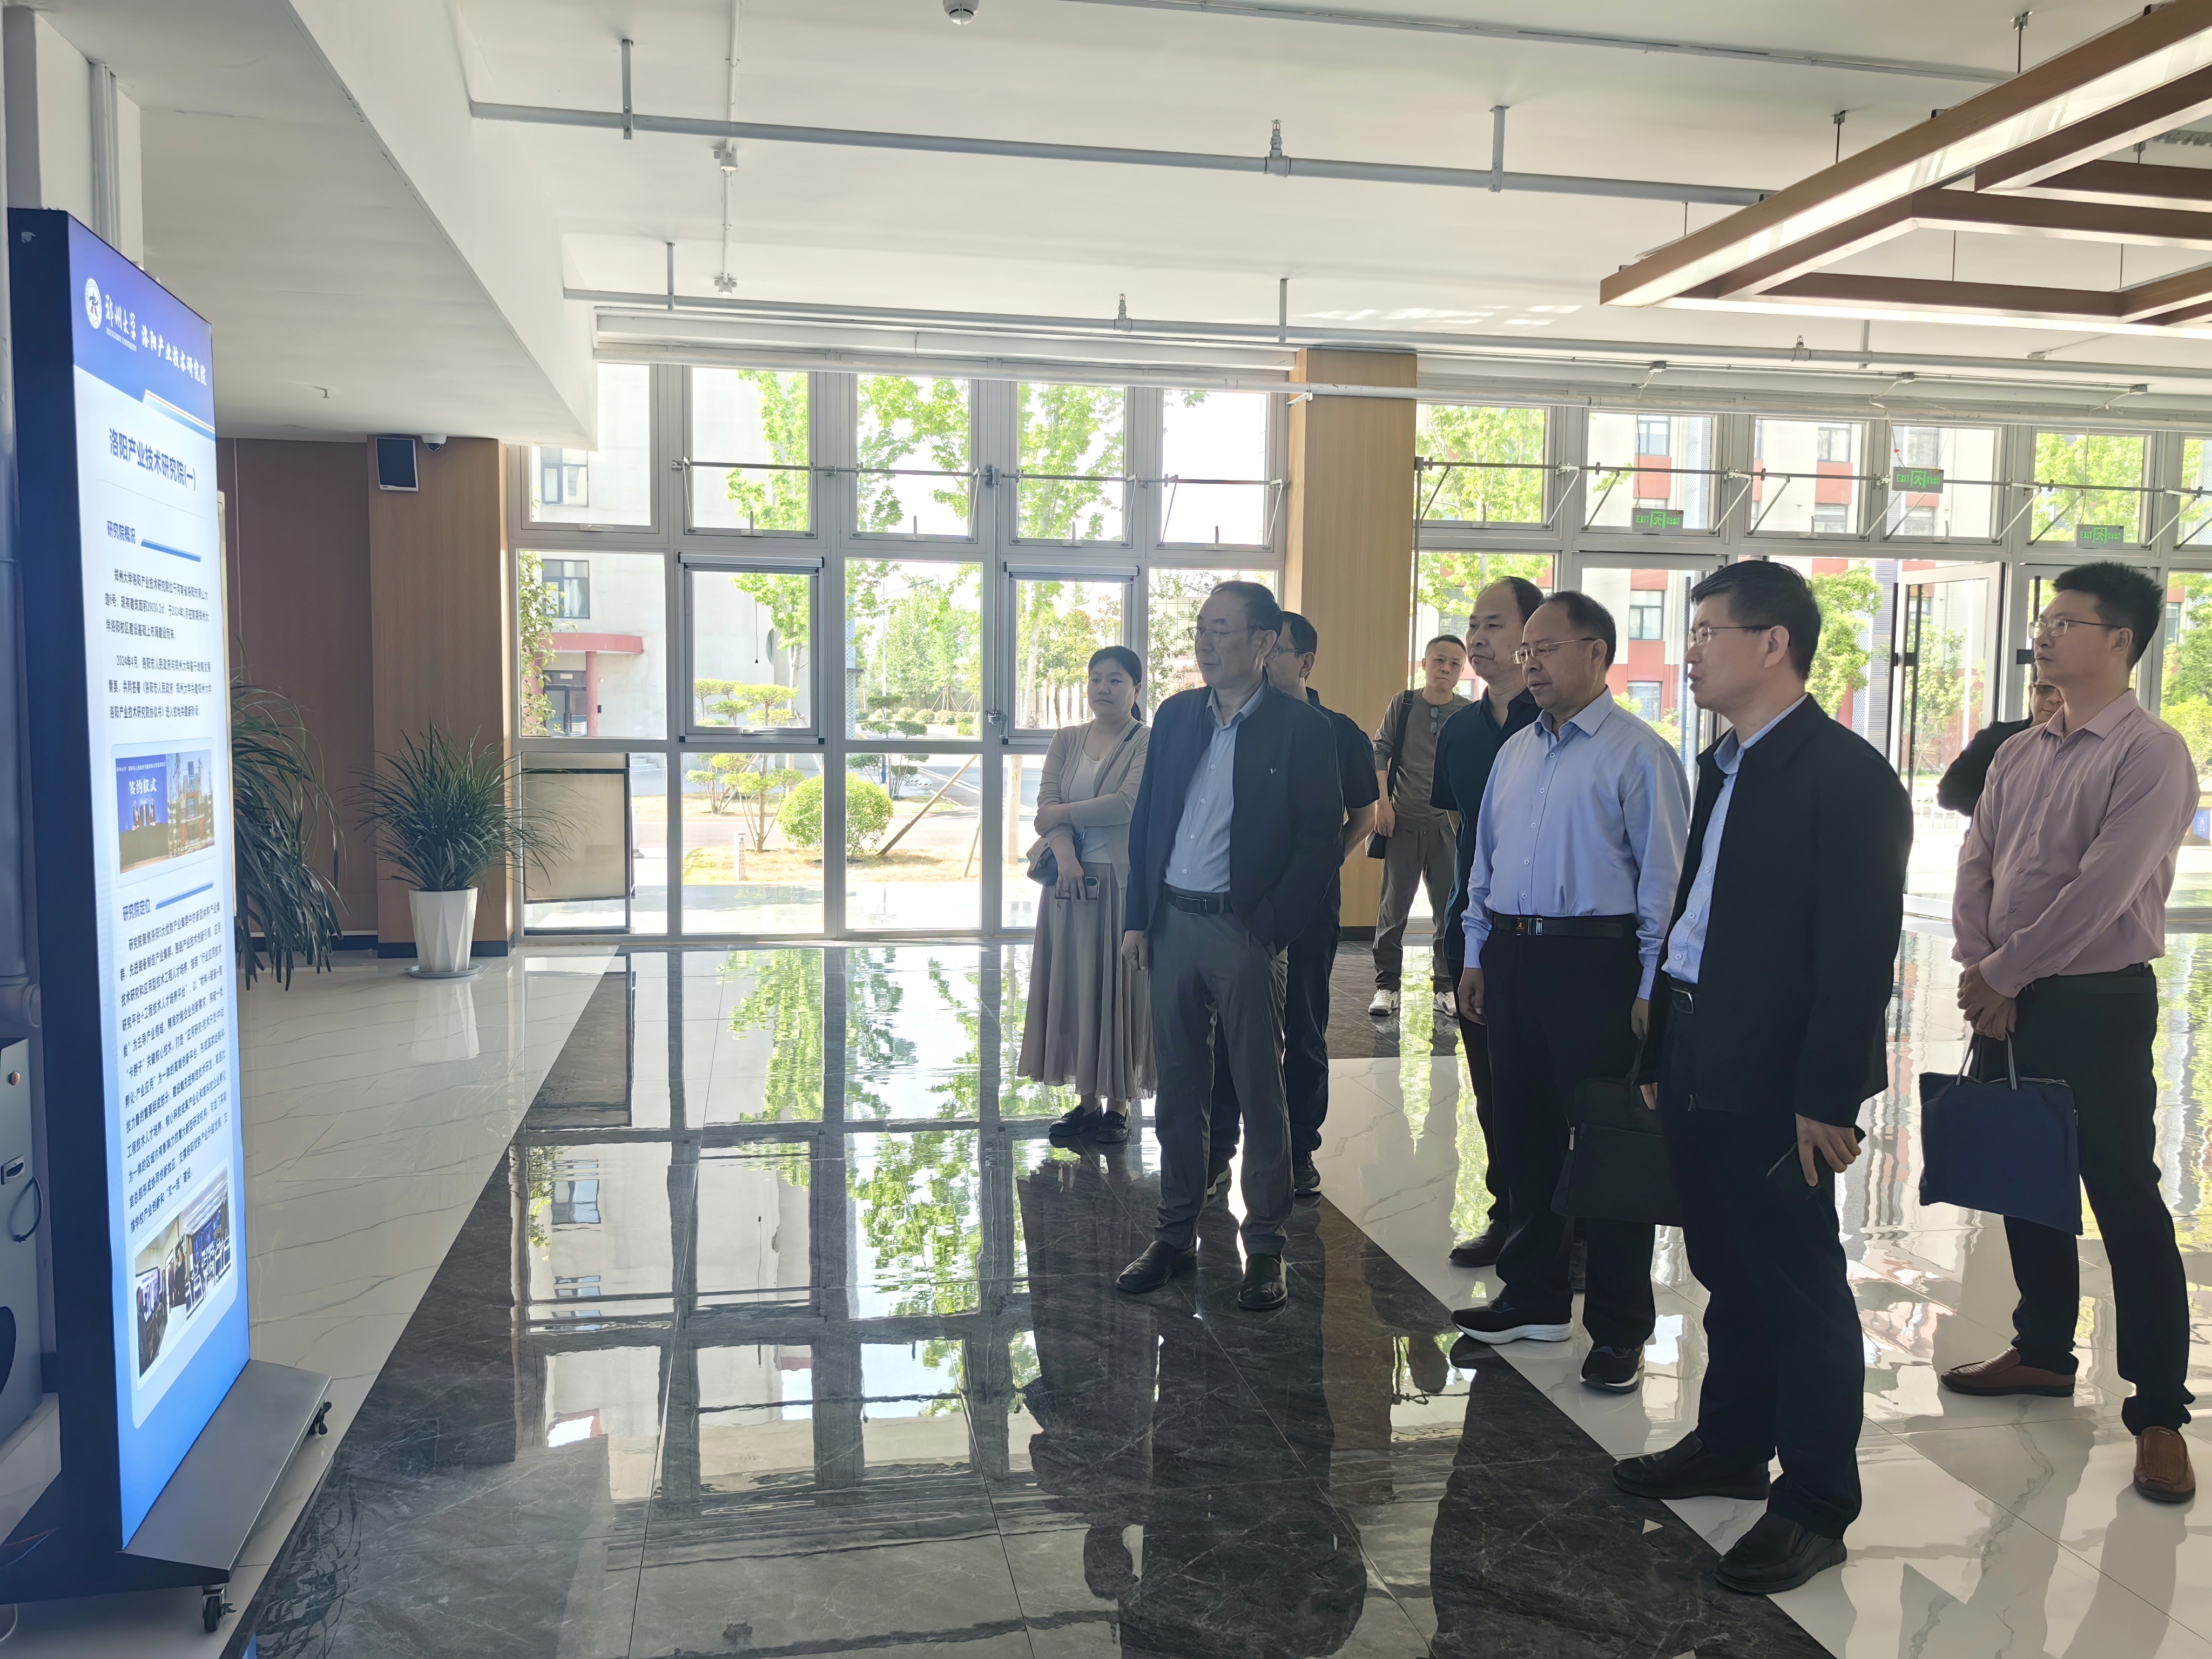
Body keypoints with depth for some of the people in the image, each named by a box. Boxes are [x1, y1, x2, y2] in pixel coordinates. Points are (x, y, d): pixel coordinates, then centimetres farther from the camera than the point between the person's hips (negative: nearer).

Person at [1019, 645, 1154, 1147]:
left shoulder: (1149, 743, -4)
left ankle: (1118, 1104, 13)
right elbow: (1047, 805, 1)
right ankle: (1087, 1100, 18)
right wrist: (1065, 856, -16)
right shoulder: (1067, 741, 12)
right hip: (1072, 880, 5)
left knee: (1119, 989, 1)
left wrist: (1064, 812, -8)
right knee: (1074, 989, 8)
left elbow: (1128, 804, -18)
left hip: (1124, 883, -5)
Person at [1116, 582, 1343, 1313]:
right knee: (1178, 1087, 13)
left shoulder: (1301, 727, -6)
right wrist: (1137, 917, 7)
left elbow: (1320, 839, -8)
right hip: (1172, 923, 5)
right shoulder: (1175, 716, 10)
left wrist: (1271, 927, -13)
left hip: (1245, 930, -5)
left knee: (1260, 1092, 3)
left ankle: (1265, 1246, 14)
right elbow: (1146, 820, 13)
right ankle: (1176, 1232, 25)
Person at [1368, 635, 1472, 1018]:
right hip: (1403, 822, 0)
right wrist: (1382, 802, -4)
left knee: (1450, 910, 3)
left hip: (1449, 825, 0)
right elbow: (1380, 752, 4)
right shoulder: (1402, 705, 3)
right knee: (1393, 907, 2)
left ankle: (1446, 987, 15)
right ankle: (1387, 986, 11)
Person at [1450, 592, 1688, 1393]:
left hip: (1595, 962, -7)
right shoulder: (1514, 753, 15)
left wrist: (1651, 989, -13)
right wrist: (1477, 956, 15)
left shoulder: (1639, 753, -7)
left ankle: (1618, 1330, 13)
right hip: (1511, 958, 7)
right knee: (1523, 1132, 14)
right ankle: (1534, 1297, 29)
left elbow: (1663, 877, -10)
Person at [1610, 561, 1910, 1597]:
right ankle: (1731, 1446, 34)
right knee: (1729, 1273, 18)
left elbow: (1859, 951, -16)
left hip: (1775, 1083, -8)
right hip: (1701, 1072, 8)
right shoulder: (1724, 766, 14)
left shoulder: (1844, 774, -12)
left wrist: (1827, 1096, -17)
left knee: (1797, 1286, 3)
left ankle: (1815, 1506, 16)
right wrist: (1660, 1056, 16)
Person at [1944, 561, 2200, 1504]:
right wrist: (1979, 976, -6)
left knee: (2126, 1202, -2)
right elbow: (1975, 867, 7)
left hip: (2098, 1005, -7)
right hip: (2005, 1005, 7)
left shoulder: (2150, 755, -12)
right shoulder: (2018, 755, 10)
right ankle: (2043, 1350, 33)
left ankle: (2158, 1413, 8)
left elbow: (2100, 891, -19)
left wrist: (2003, 973, -14)